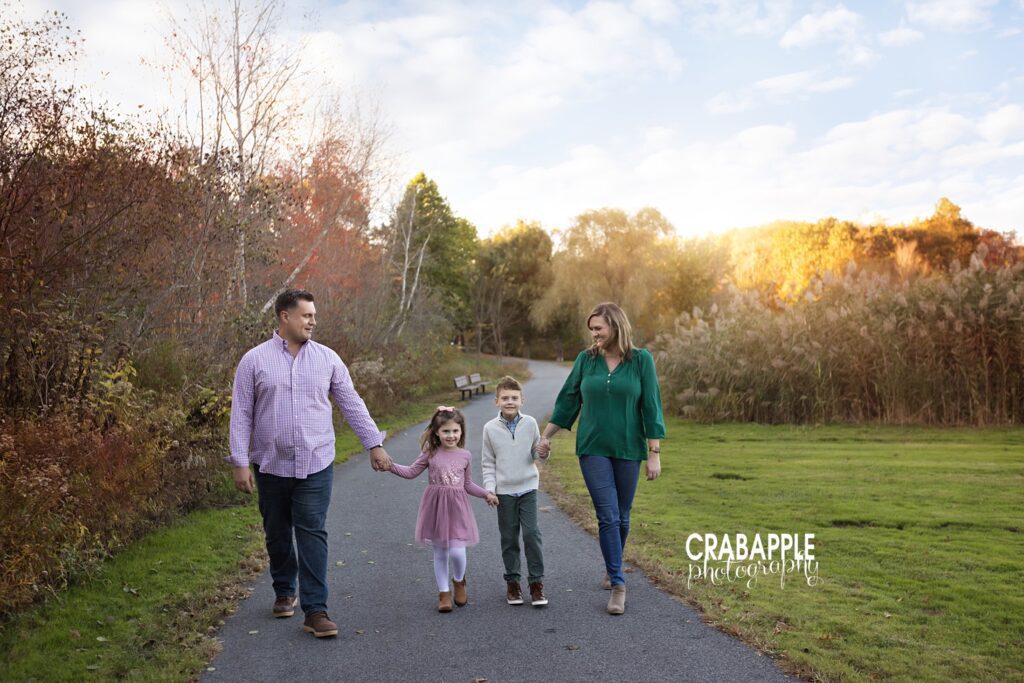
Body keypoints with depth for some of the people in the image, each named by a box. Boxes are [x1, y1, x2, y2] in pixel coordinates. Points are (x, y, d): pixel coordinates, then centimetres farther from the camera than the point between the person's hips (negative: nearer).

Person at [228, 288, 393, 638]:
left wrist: (375, 443, 5)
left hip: (315, 465, 0)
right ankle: (284, 592, 36)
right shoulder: (254, 360, -2)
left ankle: (315, 611, -2)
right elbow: (241, 415, -1)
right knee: (277, 535, 14)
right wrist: (240, 462, -6)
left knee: (313, 536, -5)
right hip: (271, 465, 0)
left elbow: (352, 405, 8)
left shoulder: (327, 358, 3)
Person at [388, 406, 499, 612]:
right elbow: (411, 472, 3)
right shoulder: (430, 453, -1)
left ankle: (459, 581, 22)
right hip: (435, 505, 0)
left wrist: (486, 494, 6)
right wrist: (391, 466, -10)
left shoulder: (465, 456, 3)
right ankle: (444, 592, 23)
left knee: (457, 551, -10)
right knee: (439, 553, 8)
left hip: (457, 507, 0)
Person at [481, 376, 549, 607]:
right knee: (509, 538, 6)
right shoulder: (490, 428, -2)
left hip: (528, 487, 0)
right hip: (504, 491, 0)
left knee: (531, 534, -7)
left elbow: (536, 453, 8)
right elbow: (487, 463, 5)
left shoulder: (530, 423, -2)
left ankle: (537, 581, 4)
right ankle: (512, 581, 20)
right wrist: (489, 488, -4)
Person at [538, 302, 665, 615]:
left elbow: (651, 407, -5)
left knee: (621, 517, 11)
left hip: (628, 449, 0)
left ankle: (612, 567, 36)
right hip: (593, 449, 0)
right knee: (607, 516, -6)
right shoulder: (586, 359, 0)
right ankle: (618, 584, 1)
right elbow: (568, 400, 9)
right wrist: (546, 436, 12)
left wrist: (654, 453, -8)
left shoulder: (641, 359, -5)